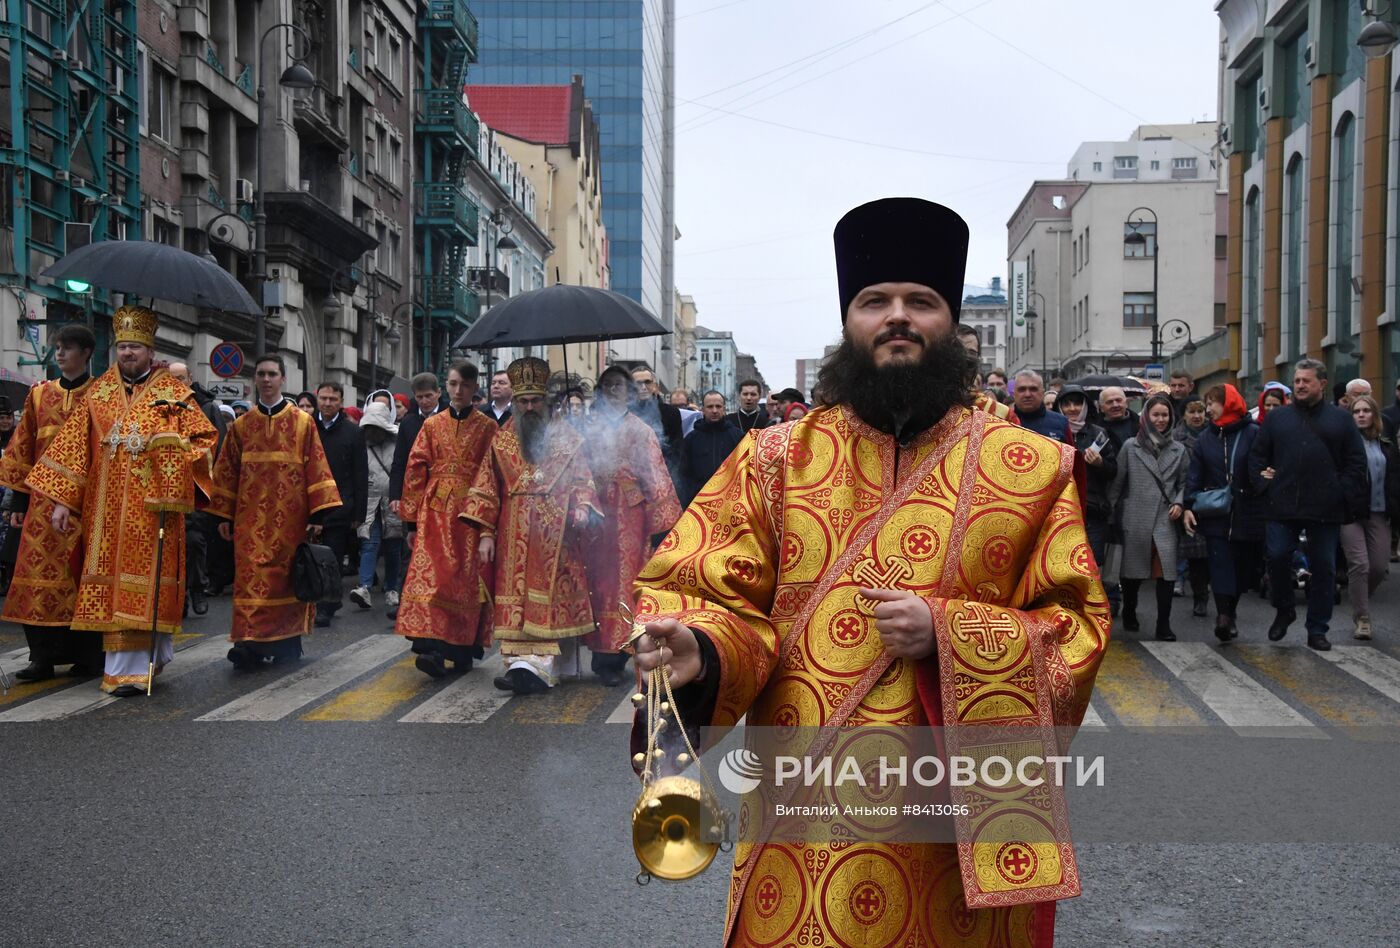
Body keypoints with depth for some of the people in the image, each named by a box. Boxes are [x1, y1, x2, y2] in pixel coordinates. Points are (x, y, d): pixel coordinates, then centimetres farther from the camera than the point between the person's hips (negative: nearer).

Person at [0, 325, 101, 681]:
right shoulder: (39, 394, 13)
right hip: (44, 498, 4)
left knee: (82, 574, 1)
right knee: (39, 572, -1)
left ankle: (88, 656, 10)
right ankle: (42, 657, 6)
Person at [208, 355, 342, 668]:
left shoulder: (303, 422, 3)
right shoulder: (241, 426, 10)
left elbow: (316, 468, -2)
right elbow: (226, 472, 10)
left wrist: (318, 513, -9)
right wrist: (224, 516, 5)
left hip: (290, 518, -1)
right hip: (251, 518, 1)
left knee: (289, 576, 5)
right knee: (251, 577, -5)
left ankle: (288, 642, 16)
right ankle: (250, 643, -4)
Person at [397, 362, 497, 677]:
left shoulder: (488, 428, 3)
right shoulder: (432, 424, 9)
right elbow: (415, 470, 7)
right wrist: (412, 519, 2)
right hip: (436, 512, 1)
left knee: (469, 581, 0)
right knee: (431, 576, -10)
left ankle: (463, 650, 7)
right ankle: (433, 649, -11)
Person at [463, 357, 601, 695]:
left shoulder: (568, 436, 7)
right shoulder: (501, 441, 13)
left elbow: (583, 478, 5)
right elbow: (487, 489, 12)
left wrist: (582, 506, -14)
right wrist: (486, 534, 4)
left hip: (557, 535, -2)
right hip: (515, 537, 2)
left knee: (553, 597, -9)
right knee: (517, 597, -4)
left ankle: (533, 666, -12)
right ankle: (524, 664, -4)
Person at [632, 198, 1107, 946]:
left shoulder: (1031, 470, 1)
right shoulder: (775, 459, 2)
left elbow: (1075, 632, -1)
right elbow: (703, 590, -5)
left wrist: (948, 634, -17)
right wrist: (695, 648, -28)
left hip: (961, 821, 0)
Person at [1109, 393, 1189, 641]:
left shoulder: (1178, 449, 11)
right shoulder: (1130, 447, 4)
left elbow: (1184, 482, 16)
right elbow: (1117, 482, 3)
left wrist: (1179, 503, -2)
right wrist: (1111, 511, -2)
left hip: (1166, 520, 1)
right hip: (1135, 519, -1)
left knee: (1167, 572, -8)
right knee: (1133, 570, 9)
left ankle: (1164, 625, 1)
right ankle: (1129, 614, 30)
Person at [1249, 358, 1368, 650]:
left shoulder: (1340, 419, 7)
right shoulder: (1277, 417, 10)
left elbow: (1356, 462, 4)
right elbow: (1257, 455, 13)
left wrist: (1344, 495, -6)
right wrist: (1263, 484, -2)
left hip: (1326, 509, 0)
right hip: (1282, 506, 1)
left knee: (1324, 569, 5)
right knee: (1277, 557, -6)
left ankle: (1317, 630, 15)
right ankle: (1283, 610, 21)